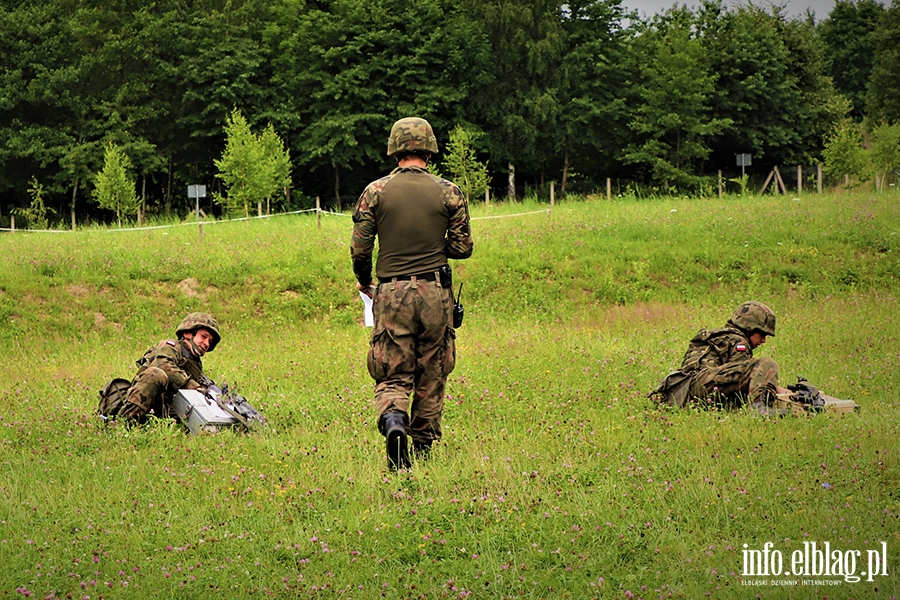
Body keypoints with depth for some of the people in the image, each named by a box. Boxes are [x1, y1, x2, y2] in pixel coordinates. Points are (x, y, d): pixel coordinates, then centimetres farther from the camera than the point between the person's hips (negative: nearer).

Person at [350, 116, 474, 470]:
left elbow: (359, 249, 0)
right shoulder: (448, 192, 0)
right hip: (435, 293, 1)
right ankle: (423, 450, 19)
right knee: (431, 376, 13)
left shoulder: (375, 192, -1)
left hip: (391, 294, -1)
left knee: (393, 376, 3)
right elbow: (462, 248, 3)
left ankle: (393, 421, -26)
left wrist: (363, 281, 20)